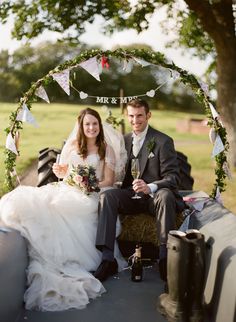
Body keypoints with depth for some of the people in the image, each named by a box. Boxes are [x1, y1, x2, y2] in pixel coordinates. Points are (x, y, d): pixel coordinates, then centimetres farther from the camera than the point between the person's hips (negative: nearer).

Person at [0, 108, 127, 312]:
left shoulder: (107, 149, 8)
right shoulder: (72, 145, 17)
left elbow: (108, 181, 4)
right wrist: (59, 171, -2)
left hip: (91, 195, -4)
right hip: (67, 190, 4)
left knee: (63, 211, -35)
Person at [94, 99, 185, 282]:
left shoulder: (163, 141, -3)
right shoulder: (124, 140, 14)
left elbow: (173, 176, -11)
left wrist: (150, 187, -31)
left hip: (154, 196, -4)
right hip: (131, 197, 4)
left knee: (165, 195, -37)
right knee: (106, 196, -24)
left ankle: (165, 258, -33)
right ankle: (108, 259, -30)